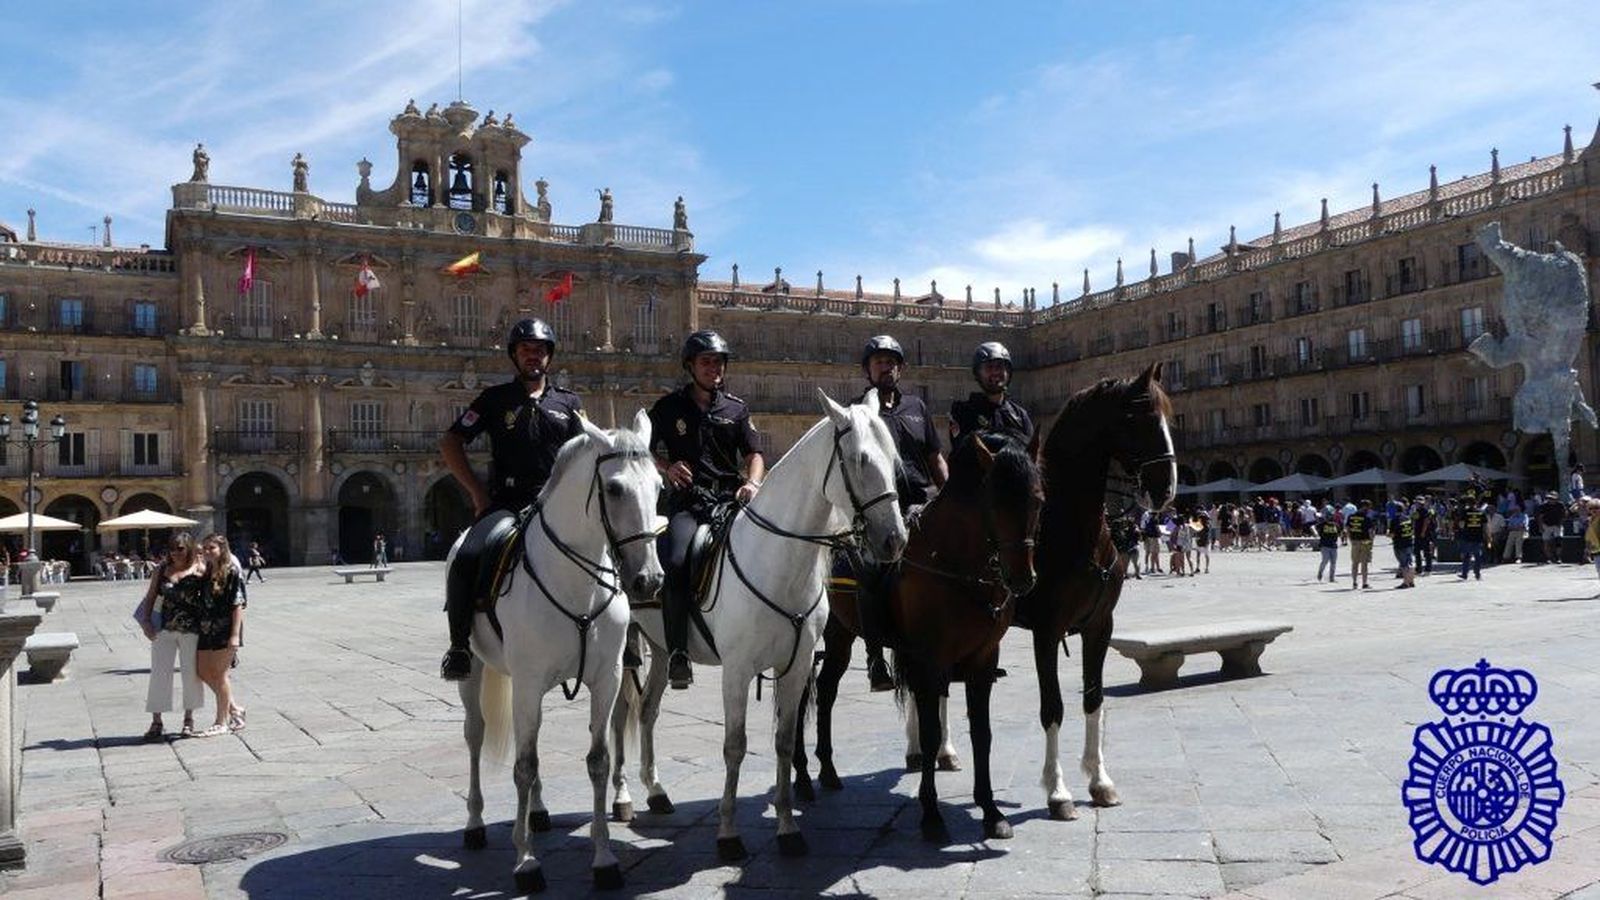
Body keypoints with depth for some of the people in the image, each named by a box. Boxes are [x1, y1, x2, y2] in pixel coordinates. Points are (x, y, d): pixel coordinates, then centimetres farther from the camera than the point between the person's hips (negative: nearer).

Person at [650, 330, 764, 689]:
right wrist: (667, 468, -6)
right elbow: (644, 452, 15)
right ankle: (677, 652, -21)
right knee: (676, 562, -29)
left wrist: (752, 483, -9)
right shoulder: (669, 407, 11)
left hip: (729, 500, 2)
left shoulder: (736, 409, 17)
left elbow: (753, 454, 13)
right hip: (686, 502, -2)